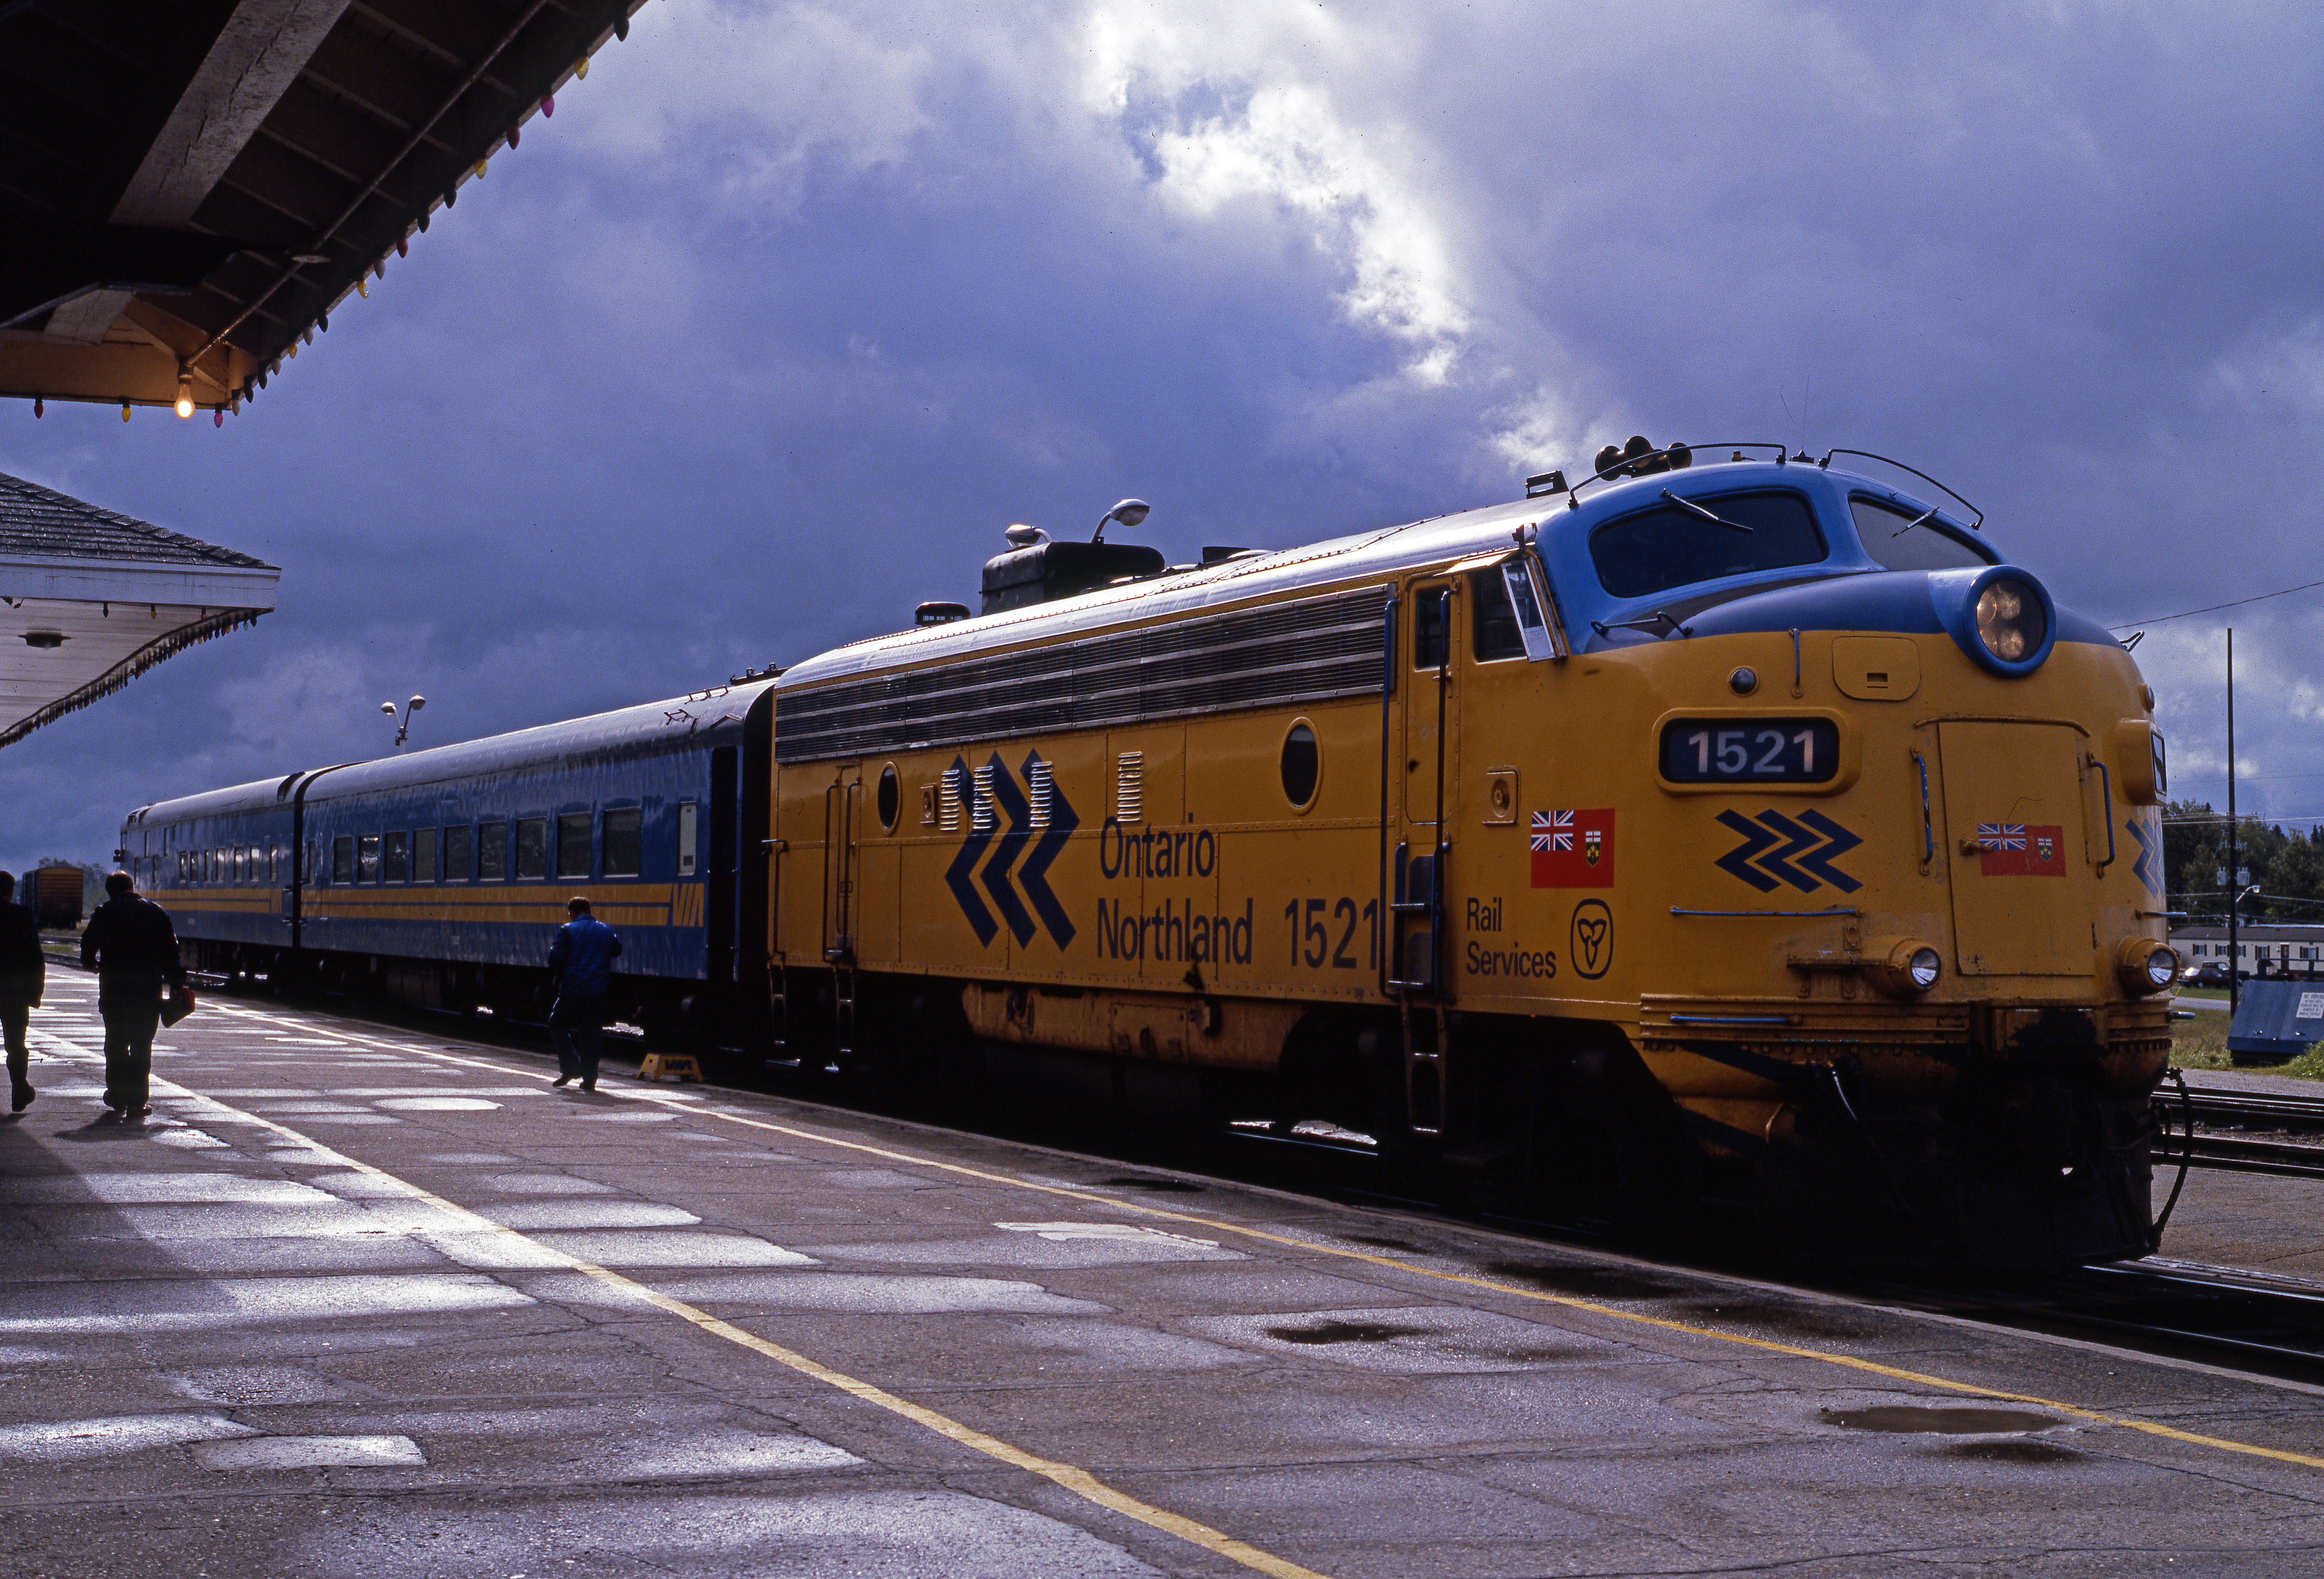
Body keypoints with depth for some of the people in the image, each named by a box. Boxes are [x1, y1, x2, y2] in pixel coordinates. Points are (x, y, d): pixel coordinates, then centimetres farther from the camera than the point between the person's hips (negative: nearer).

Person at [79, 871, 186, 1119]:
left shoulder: (105, 913, 1)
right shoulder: (157, 912, 6)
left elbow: (89, 947, -5)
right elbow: (171, 952, 3)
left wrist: (93, 965, 17)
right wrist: (178, 984, 8)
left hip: (114, 989, -1)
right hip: (149, 990, 1)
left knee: (116, 1043, 13)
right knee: (142, 1045, 4)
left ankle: (118, 1097, 16)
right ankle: (137, 1102, 0)